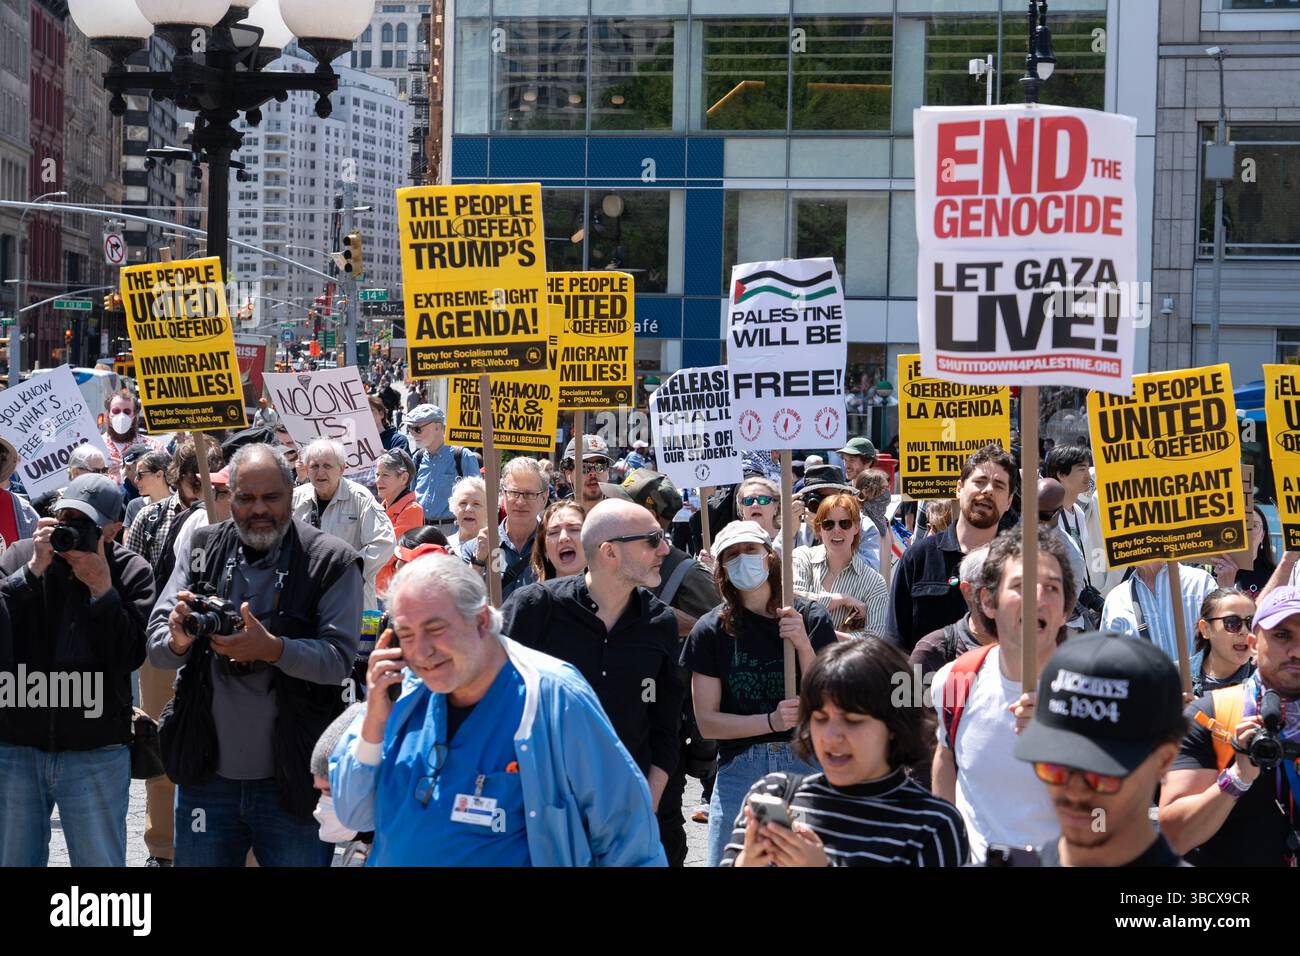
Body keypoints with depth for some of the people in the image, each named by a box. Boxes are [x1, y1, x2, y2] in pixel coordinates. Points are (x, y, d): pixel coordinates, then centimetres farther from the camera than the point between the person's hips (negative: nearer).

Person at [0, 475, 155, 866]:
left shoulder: (132, 573, -2)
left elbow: (131, 655, -11)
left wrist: (101, 587, -16)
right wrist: (33, 571, -16)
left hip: (95, 750, -2)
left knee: (100, 859, 6)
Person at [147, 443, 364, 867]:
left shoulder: (331, 562, -5)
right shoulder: (203, 550, 4)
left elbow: (338, 658, -11)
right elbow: (157, 643, 2)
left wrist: (273, 649, -29)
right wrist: (178, 640, -22)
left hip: (292, 782, -3)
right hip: (208, 774, 3)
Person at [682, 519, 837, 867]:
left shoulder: (811, 617, -1)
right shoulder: (710, 631, 0)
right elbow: (706, 721, -2)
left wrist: (803, 645, -19)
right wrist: (771, 721, -15)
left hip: (807, 764, 0)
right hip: (740, 770, 0)